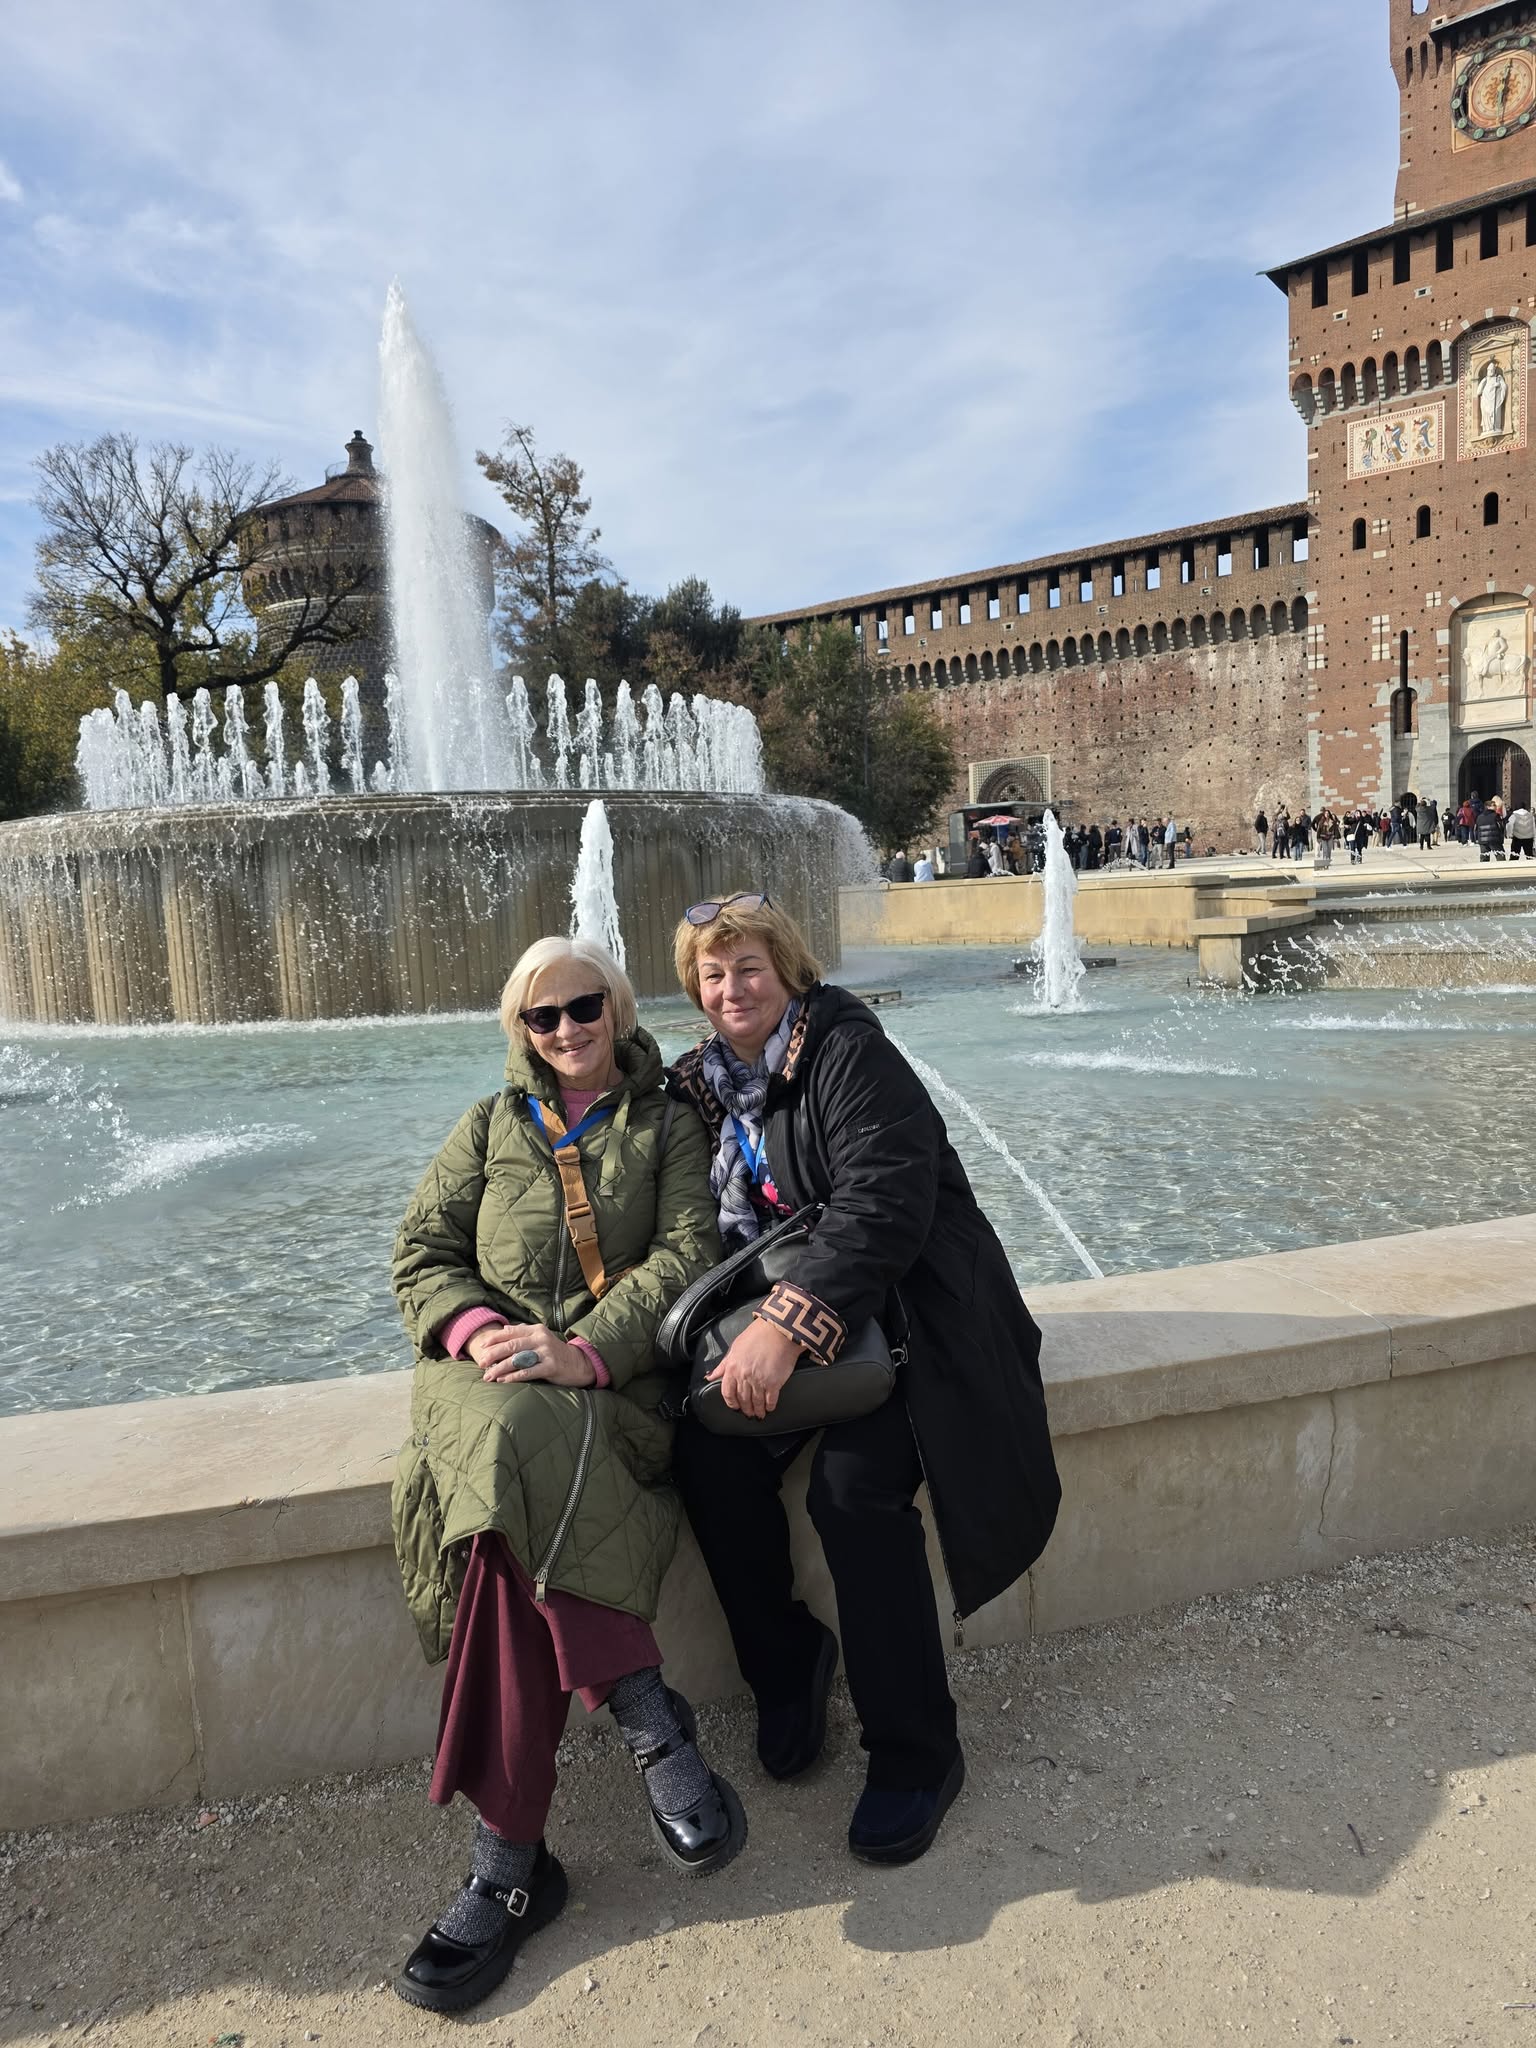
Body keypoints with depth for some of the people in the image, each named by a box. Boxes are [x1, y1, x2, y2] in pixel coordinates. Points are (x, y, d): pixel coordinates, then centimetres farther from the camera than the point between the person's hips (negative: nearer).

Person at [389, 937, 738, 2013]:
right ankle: (647, 1714, -27)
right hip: (491, 1369, 2)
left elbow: (686, 1255, -1)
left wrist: (585, 1350, -17)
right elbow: (422, 1252, 13)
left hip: (618, 1372, -2)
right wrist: (474, 1328, -10)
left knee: (509, 1515, -31)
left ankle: (508, 1858, -21)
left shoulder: (668, 1124, 13)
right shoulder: (491, 1124, 20)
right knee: (516, 1442, -34)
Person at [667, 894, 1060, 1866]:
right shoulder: (706, 1082, 9)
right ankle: (786, 1659, 8)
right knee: (707, 1448, -18)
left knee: (854, 1482, -26)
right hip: (785, 1314, 6)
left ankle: (916, 1750, -6)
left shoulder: (850, 1052, -13)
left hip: (907, 1303, -6)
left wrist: (786, 1322, -34)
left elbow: (884, 1200, -25)